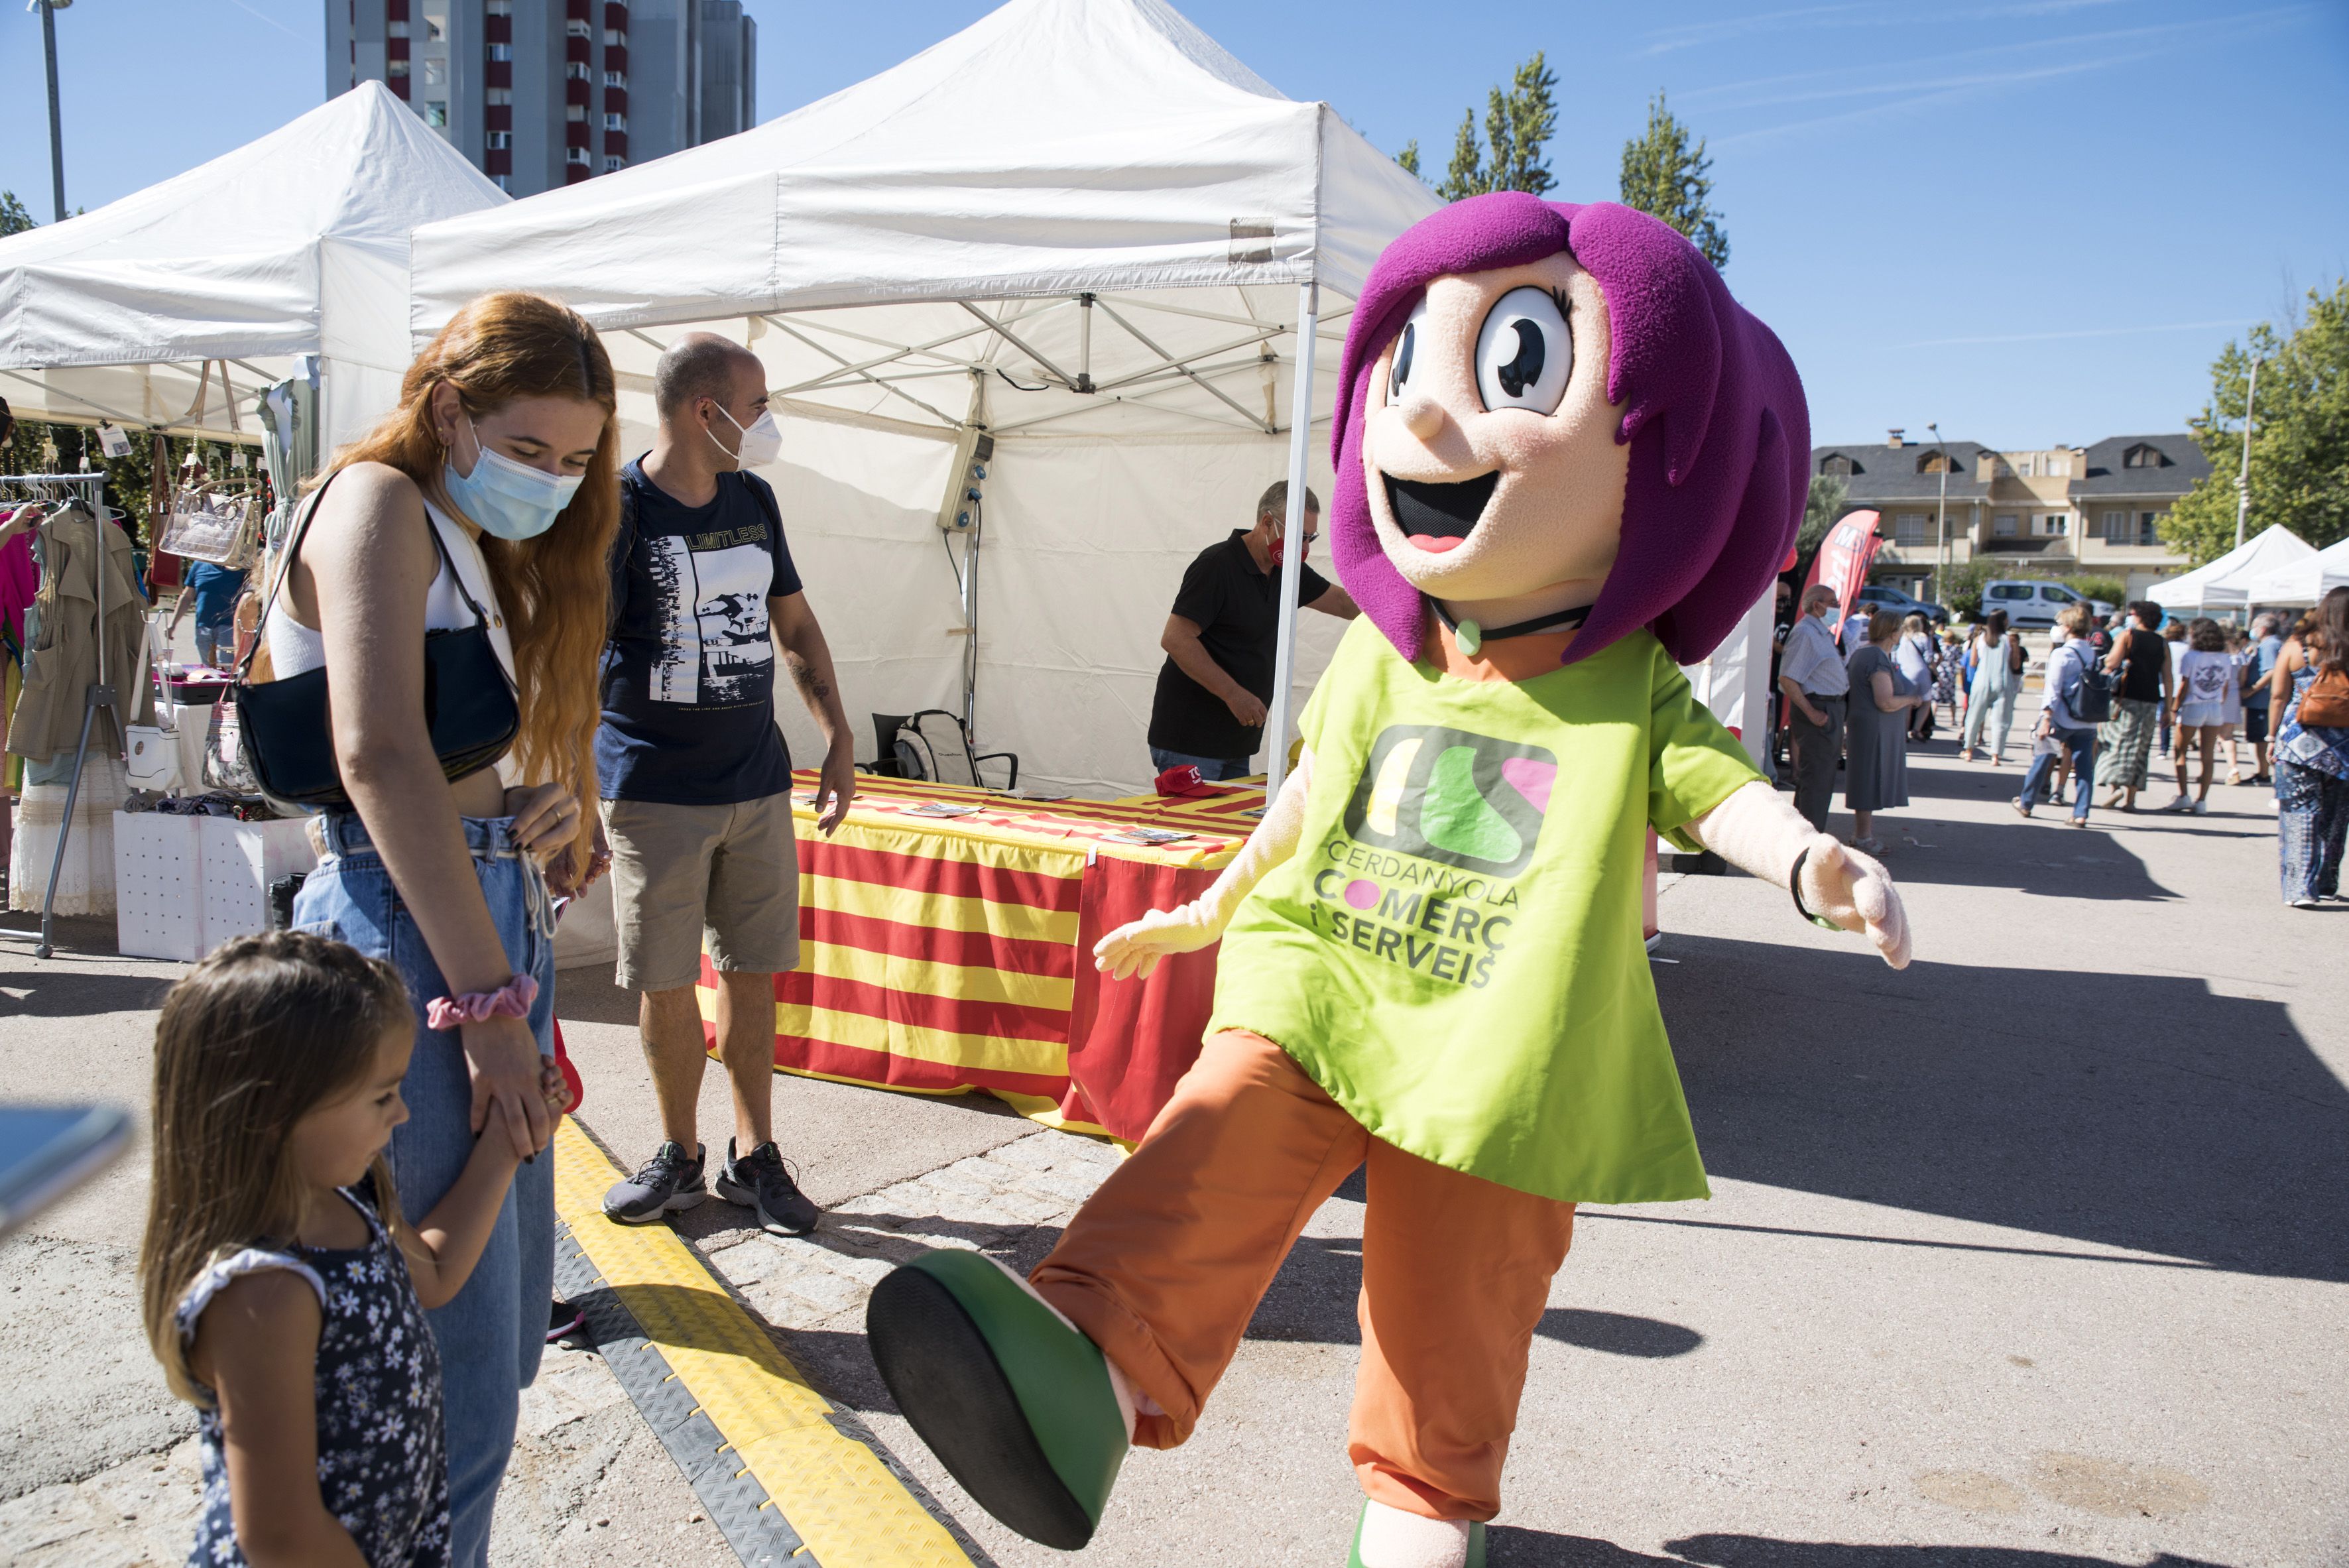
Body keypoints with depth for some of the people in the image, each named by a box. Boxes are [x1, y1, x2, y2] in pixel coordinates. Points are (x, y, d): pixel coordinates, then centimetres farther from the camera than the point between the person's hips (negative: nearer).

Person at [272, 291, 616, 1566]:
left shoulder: (486, 550, 20)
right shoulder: (378, 502, -7)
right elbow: (379, 755, -19)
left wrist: (550, 801, -4)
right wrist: (489, 1002, -22)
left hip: (499, 922, 9)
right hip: (410, 937, -9)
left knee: (501, 1329, 16)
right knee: (452, 1370, -3)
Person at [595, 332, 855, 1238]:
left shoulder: (755, 502, 8)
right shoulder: (617, 509, -10)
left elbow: (795, 624, 18)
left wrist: (838, 738, 12)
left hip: (759, 785, 5)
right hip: (654, 791, -4)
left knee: (753, 972, 9)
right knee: (665, 983, 5)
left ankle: (754, 1158, 21)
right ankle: (679, 1157, 24)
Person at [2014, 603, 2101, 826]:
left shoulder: (2061, 654, -11)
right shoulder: (2094, 653, 8)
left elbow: (2053, 690, -18)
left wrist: (2046, 718, -21)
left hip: (2062, 719, -5)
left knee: (2042, 760, 11)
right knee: (2084, 767, 3)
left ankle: (2026, 803, 23)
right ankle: (2081, 814, -1)